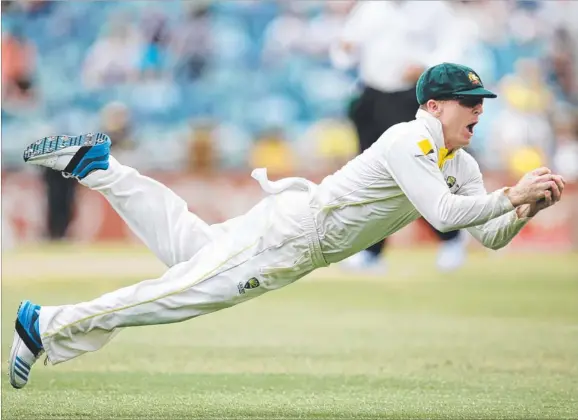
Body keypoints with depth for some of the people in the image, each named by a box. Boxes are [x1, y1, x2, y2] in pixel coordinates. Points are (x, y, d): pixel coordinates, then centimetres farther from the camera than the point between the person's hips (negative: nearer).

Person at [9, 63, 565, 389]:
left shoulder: (461, 165, 7)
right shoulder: (409, 139, -21)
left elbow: (490, 236, 5)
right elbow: (443, 213, -34)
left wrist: (528, 208, -13)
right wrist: (511, 195, -29)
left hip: (304, 250, 9)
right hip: (291, 228, -9)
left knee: (186, 246, 16)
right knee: (184, 288, -13)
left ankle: (95, 165, 22)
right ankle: (46, 325, -9)